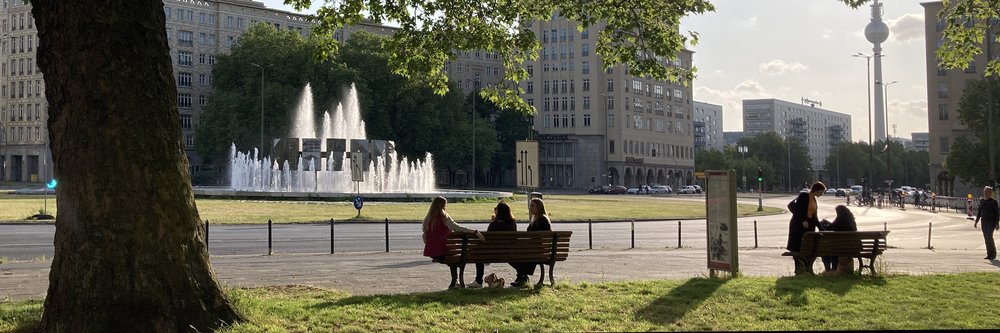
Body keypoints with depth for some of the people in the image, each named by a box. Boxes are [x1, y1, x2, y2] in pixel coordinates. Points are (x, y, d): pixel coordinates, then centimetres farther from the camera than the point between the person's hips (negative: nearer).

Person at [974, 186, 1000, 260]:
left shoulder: (993, 201, -7)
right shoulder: (981, 201, 10)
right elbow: (979, 212, 17)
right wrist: (976, 221, 11)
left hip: (991, 221, -6)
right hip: (984, 221, 6)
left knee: (989, 236, -15)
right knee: (986, 237, 5)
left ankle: (993, 254, -5)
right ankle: (989, 254, 10)